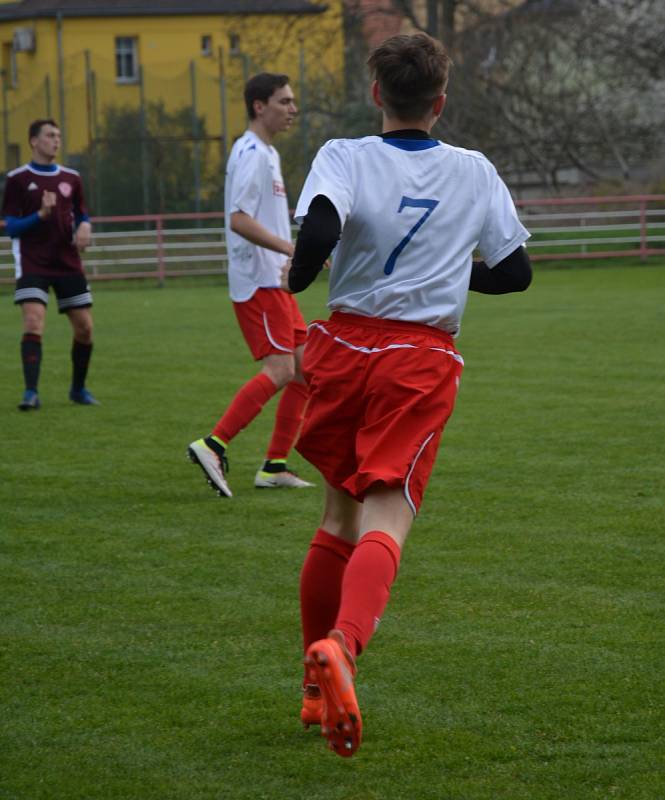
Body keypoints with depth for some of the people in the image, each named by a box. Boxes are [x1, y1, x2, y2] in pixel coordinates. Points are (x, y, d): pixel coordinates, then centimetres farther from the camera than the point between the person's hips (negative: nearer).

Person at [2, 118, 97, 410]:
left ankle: (78, 388, 23)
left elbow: (81, 214, 19)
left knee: (84, 327, 4)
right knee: (34, 323, -20)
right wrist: (41, 214, -20)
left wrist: (85, 227, -5)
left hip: (68, 265, 4)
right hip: (33, 265, -4)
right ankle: (31, 392, -20)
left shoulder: (71, 178, 9)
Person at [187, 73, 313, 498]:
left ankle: (275, 466, 9)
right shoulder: (252, 154, -12)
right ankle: (213, 445, -18)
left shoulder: (267, 153, 20)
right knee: (280, 370, -16)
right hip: (259, 282, -10)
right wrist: (292, 248, -25)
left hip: (273, 282, 10)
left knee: (305, 368, 8)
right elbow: (239, 220, -23)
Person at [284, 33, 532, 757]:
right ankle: (342, 645, -42)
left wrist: (294, 279, -3)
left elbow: (320, 230, -23)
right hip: (424, 361, -1)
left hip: (344, 346, 1)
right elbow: (515, 271, 14)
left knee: (339, 513, 18)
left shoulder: (345, 157, -3)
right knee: (384, 519, -13)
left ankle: (319, 686, 25)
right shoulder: (476, 174, 7)